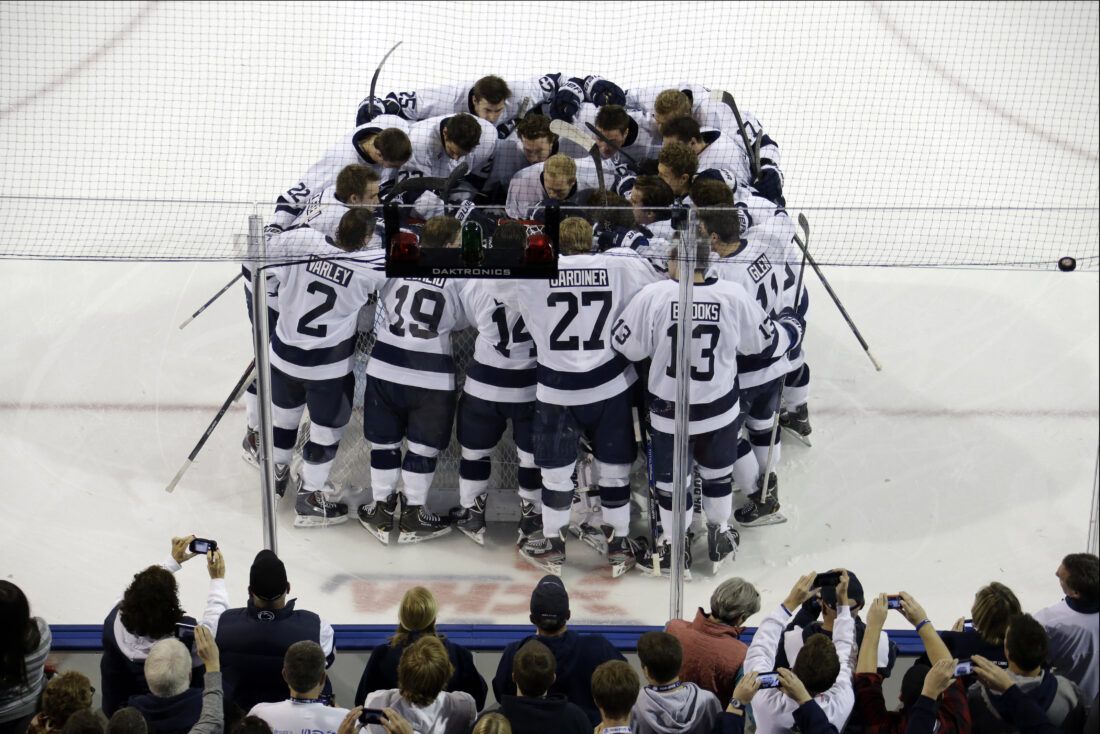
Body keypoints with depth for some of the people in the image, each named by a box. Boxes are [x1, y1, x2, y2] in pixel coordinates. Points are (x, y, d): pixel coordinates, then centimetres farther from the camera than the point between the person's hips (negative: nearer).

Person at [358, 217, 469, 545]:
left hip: (384, 368, 2)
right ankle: (413, 517, 19)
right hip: (432, 378, -2)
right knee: (423, 446, 12)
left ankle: (380, 512, 23)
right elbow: (462, 322, 7)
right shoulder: (460, 277, -5)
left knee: (385, 441, 15)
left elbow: (378, 298, 13)